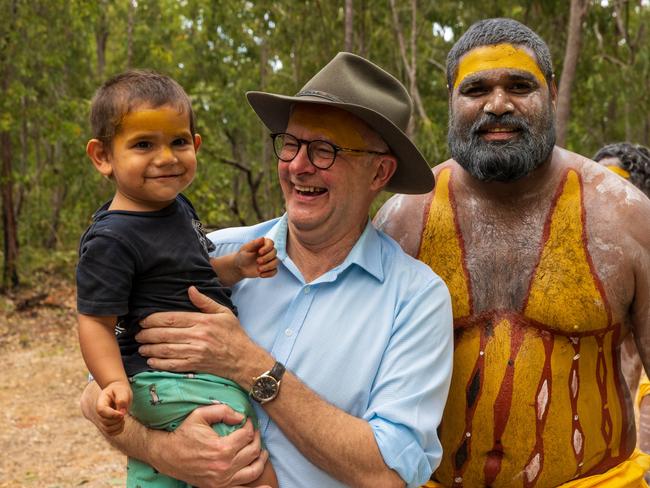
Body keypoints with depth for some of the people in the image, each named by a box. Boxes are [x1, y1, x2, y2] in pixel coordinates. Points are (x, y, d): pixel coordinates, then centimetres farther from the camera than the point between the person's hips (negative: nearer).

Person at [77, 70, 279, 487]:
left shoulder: (178, 207, 7)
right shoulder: (112, 240, -20)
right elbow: (96, 322, -18)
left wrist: (237, 267, 2)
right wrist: (116, 384, -33)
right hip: (172, 383, -9)